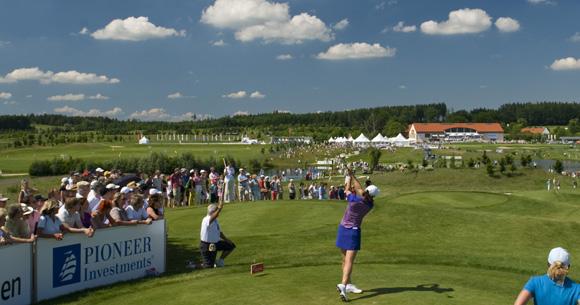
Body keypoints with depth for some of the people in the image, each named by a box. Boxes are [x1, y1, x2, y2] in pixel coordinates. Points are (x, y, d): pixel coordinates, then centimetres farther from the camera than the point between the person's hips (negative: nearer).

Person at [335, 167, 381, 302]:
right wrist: (352, 175, 4)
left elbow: (347, 189, 6)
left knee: (345, 259, 11)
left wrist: (350, 176, 18)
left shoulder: (353, 200, -15)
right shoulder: (370, 205, -11)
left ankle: (349, 285, 20)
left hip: (343, 229, 2)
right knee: (349, 261, -8)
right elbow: (360, 190, 1)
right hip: (354, 231, -2)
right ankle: (343, 285, -26)